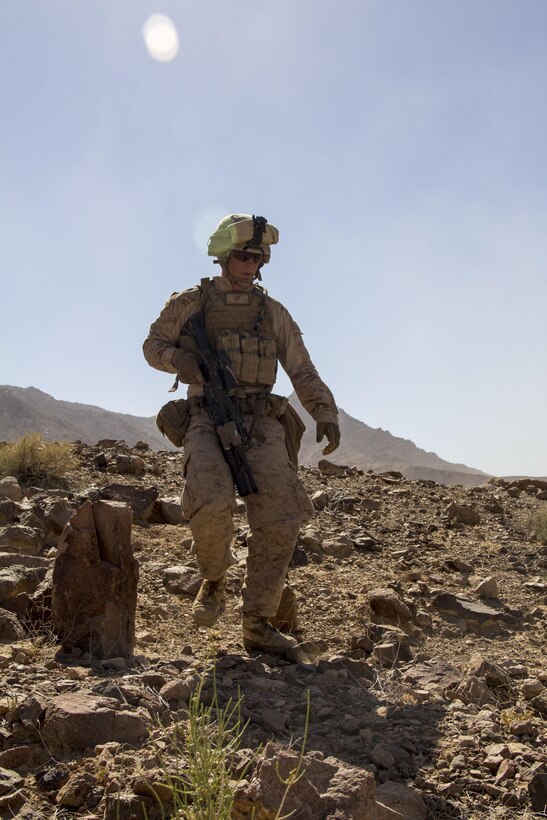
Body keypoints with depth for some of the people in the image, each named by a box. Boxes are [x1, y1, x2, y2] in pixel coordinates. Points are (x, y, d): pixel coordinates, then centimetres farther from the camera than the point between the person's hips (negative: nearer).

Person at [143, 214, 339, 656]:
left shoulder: (273, 312, 13)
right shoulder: (190, 303, 7)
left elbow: (303, 372, 13)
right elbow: (153, 345, 17)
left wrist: (326, 414, -3)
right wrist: (180, 359, -7)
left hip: (260, 421, 3)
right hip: (208, 420, -2)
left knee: (281, 516, -14)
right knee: (212, 504, -29)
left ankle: (257, 623, 0)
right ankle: (214, 580, 4)